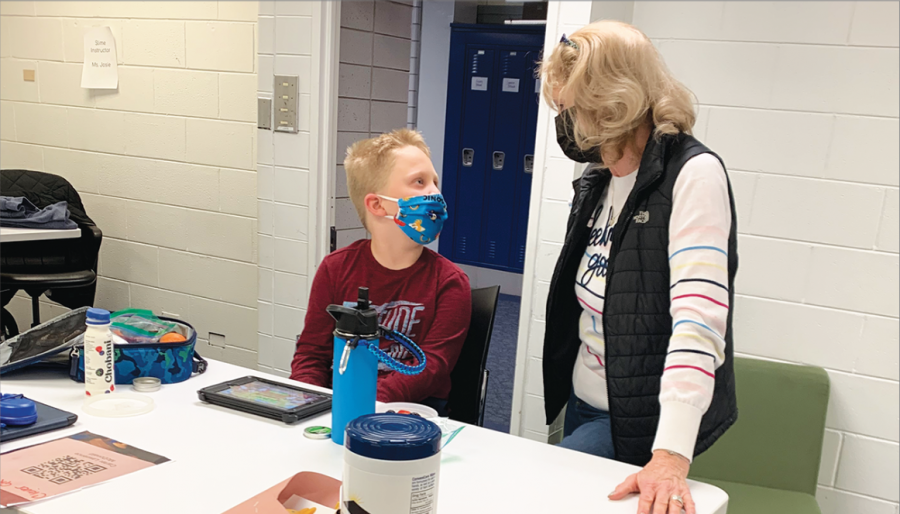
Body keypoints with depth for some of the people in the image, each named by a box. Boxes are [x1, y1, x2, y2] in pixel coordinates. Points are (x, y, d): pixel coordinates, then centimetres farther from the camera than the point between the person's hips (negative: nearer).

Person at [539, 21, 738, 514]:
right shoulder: (596, 180, 7)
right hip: (582, 402, 8)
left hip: (639, 419, -8)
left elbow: (699, 317, -28)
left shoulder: (693, 174, -18)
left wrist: (671, 456, -35)